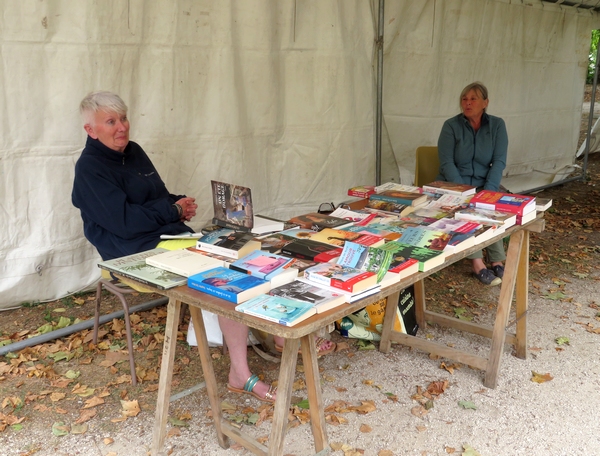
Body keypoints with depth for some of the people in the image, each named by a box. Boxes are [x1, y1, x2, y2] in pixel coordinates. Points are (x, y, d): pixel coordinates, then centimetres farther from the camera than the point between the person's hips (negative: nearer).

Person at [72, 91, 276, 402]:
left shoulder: (134, 152, 15)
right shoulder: (90, 168, -9)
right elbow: (124, 222, -18)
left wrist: (180, 204, 0)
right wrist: (173, 210, -10)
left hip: (170, 234, 8)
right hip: (136, 251, -8)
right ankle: (240, 374, -18)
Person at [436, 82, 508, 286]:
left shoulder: (497, 125, 1)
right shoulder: (451, 125, -4)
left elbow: (499, 161, -6)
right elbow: (446, 163, -11)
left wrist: (488, 190, -21)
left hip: (483, 185, 2)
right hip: (453, 185, -1)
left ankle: (497, 262, -25)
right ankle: (478, 263, -30)